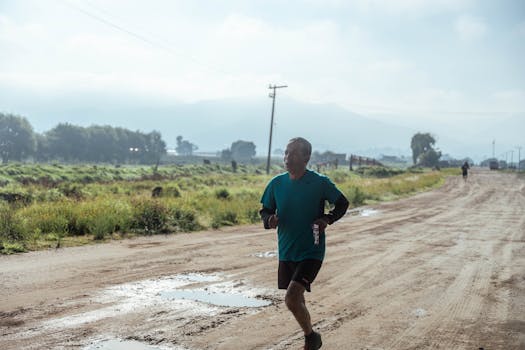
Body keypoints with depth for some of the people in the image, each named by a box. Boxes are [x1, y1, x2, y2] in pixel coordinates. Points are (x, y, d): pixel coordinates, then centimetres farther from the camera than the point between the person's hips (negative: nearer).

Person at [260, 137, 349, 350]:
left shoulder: (320, 183, -11)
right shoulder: (277, 183, -1)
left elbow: (342, 203, 3)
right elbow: (265, 211, 9)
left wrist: (327, 219, -15)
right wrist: (269, 220, -14)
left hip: (311, 252, -5)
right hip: (286, 253, 5)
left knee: (291, 299, -17)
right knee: (297, 300, 16)